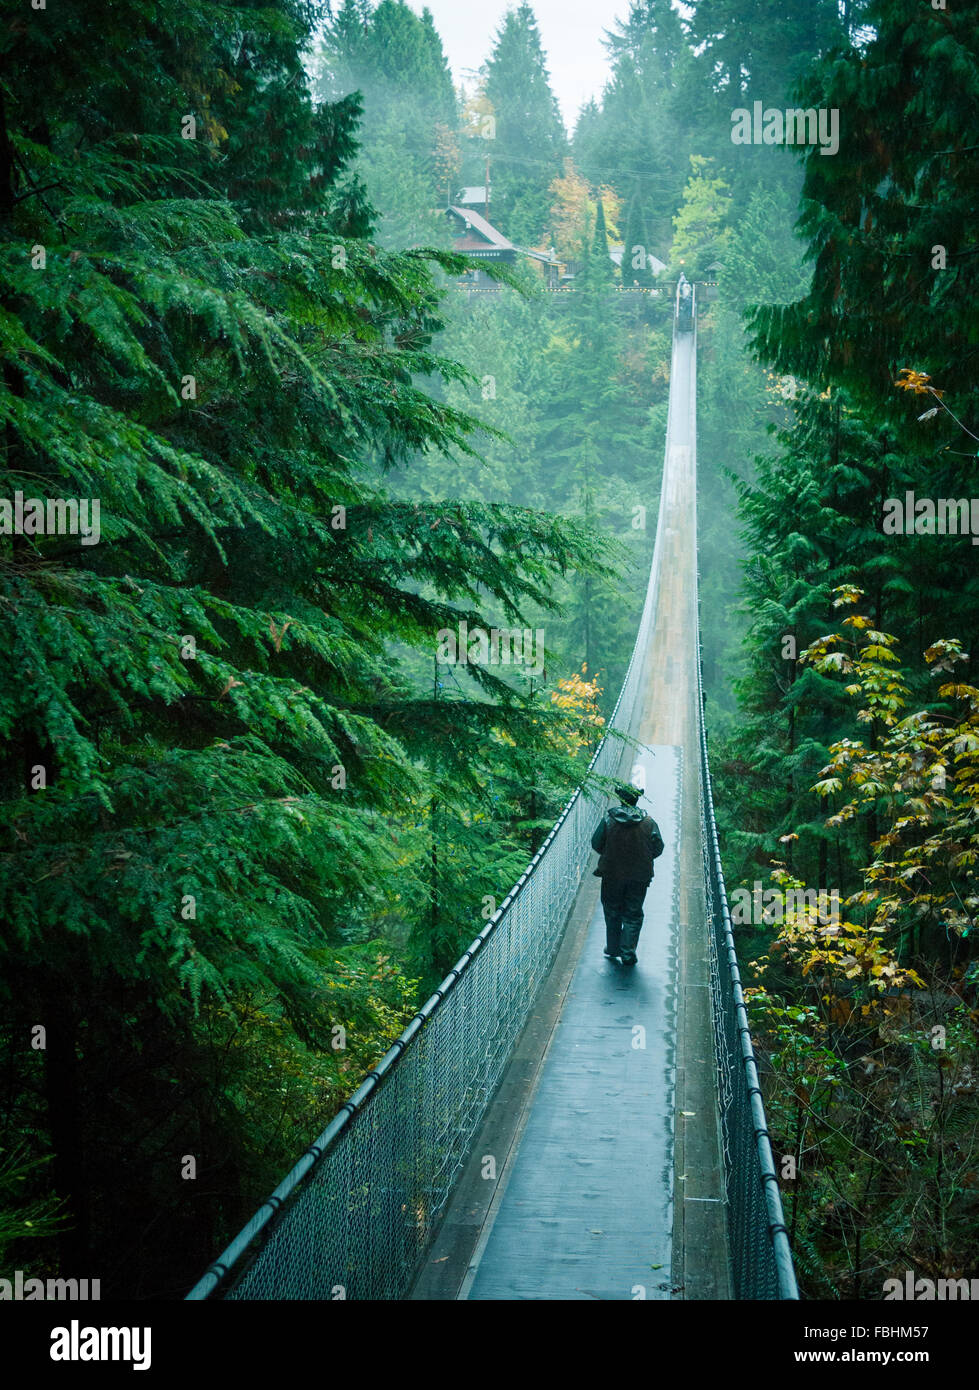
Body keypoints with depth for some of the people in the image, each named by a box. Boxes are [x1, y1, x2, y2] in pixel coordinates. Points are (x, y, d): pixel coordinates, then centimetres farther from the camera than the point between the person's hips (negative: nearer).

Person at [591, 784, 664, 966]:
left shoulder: (608, 819, -10)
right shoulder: (648, 822, -8)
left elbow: (596, 844, -4)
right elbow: (658, 848, -4)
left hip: (612, 874, 0)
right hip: (639, 876, 0)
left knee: (612, 913, 17)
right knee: (633, 915, 10)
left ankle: (613, 949, 25)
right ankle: (628, 953, 5)